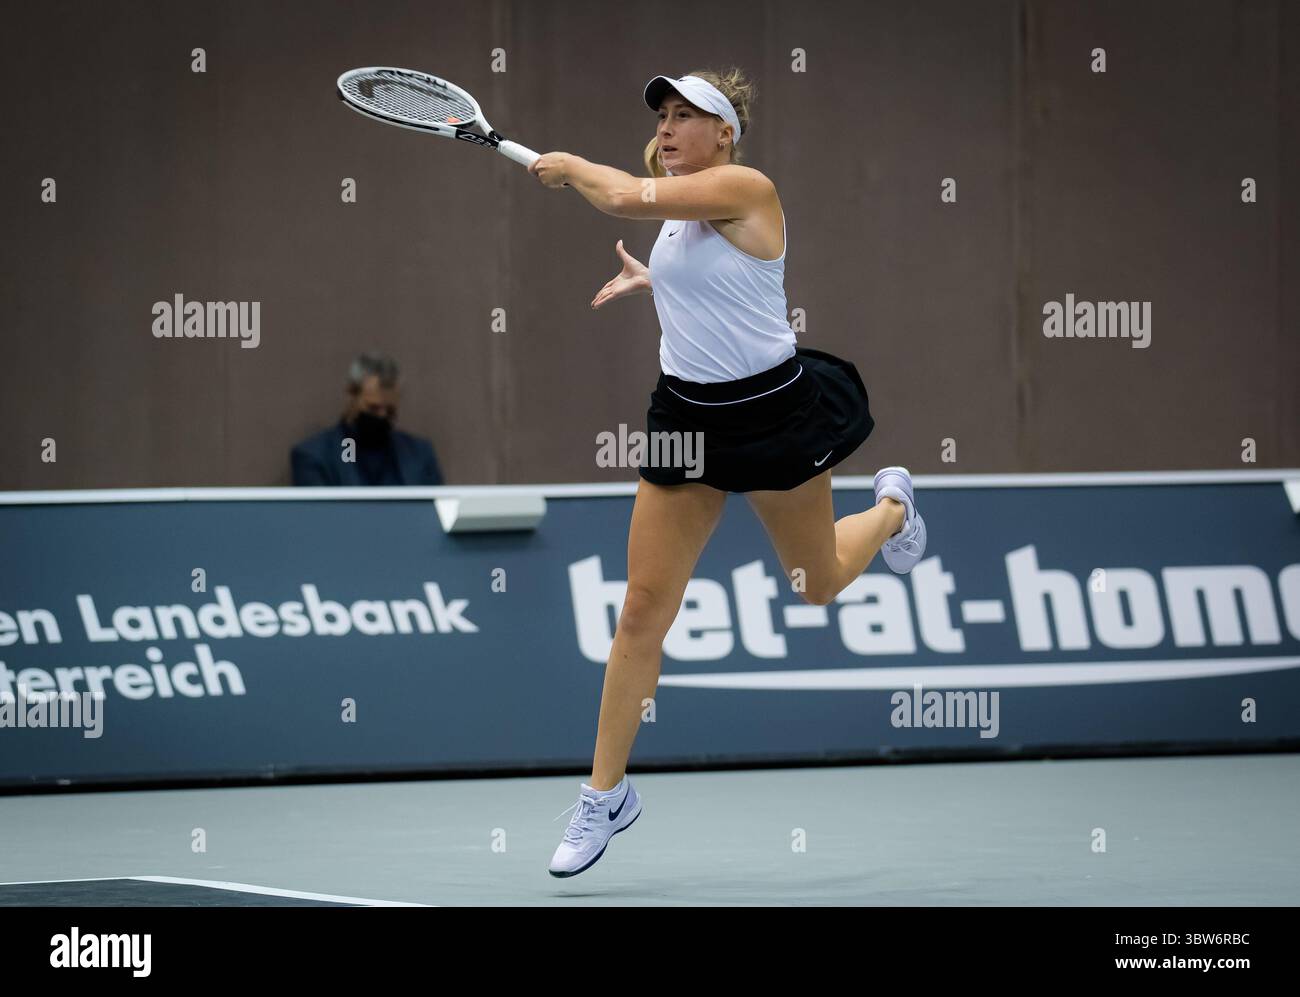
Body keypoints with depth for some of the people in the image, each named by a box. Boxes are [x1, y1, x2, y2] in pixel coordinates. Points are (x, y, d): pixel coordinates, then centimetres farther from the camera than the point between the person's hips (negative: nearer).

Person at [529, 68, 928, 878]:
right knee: (644, 608, -1)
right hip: (689, 416, 6)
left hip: (774, 412, -6)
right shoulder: (679, 212, 7)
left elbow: (626, 198, -29)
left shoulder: (746, 189, -19)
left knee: (819, 583, 16)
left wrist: (571, 166, -12)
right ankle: (607, 794, 5)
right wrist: (649, 283, 18)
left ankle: (893, 505, 51)